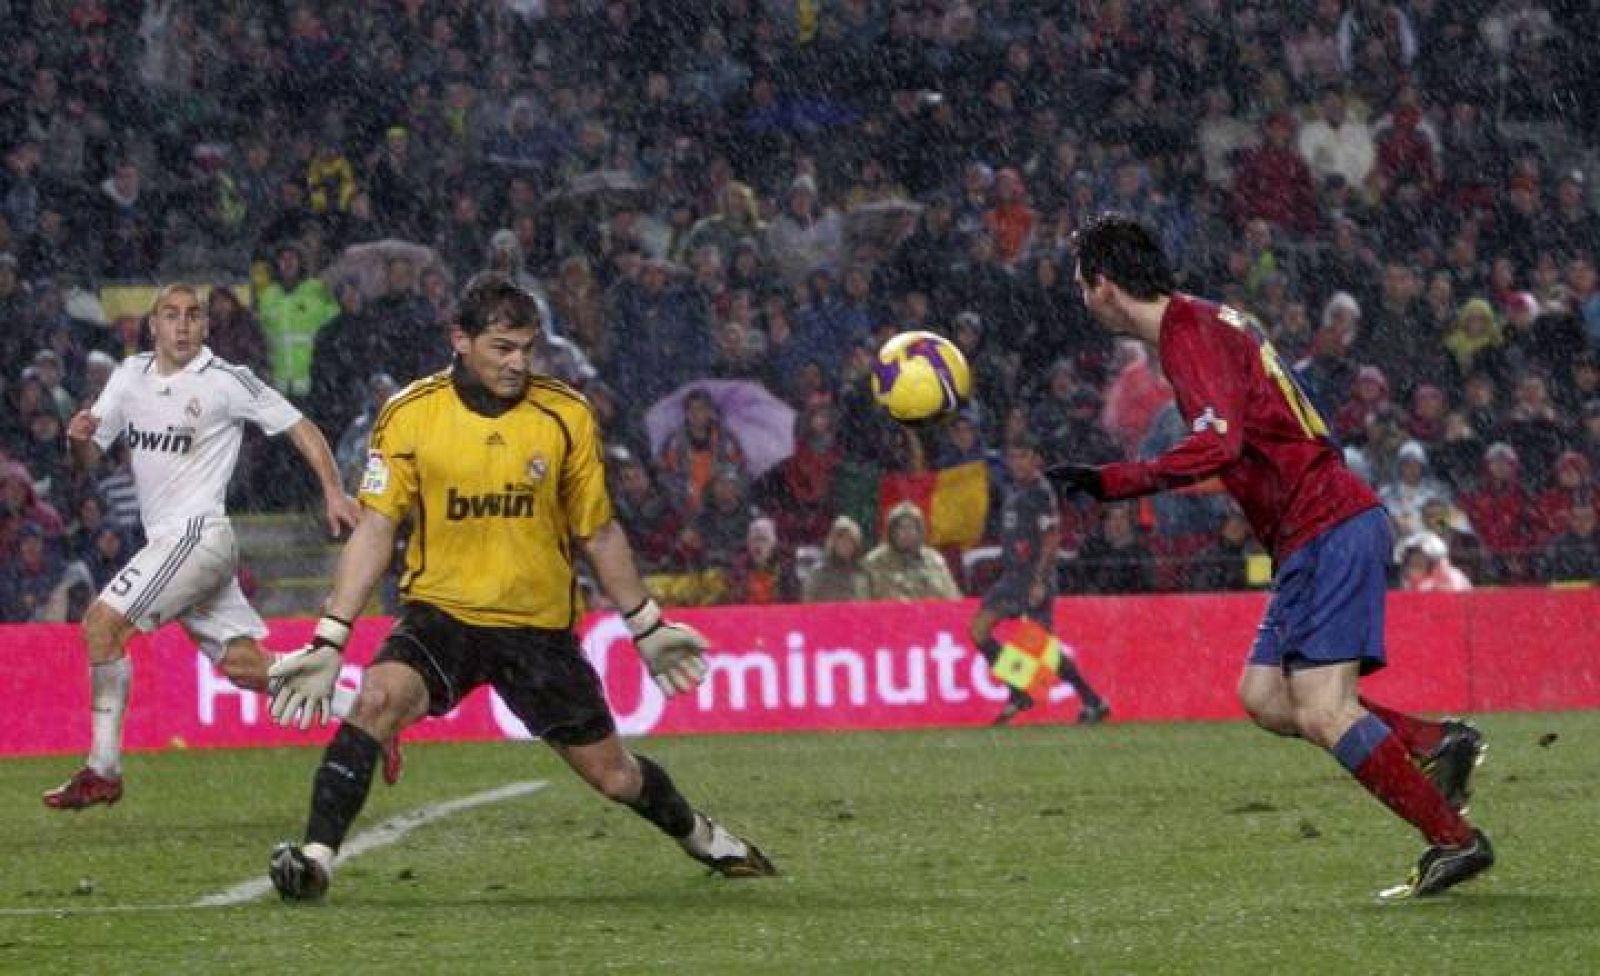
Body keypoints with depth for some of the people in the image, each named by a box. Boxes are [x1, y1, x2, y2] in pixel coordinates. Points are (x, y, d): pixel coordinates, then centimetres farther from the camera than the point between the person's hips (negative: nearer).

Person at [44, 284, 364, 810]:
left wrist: (333, 492, -13)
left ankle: (102, 769, -13)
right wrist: (79, 437, -9)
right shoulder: (131, 375, 12)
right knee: (243, 663, 5)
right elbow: (88, 460, 15)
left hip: (197, 531, -7)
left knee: (102, 622, -16)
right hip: (167, 537, 7)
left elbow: (300, 428, -2)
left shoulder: (226, 381, -7)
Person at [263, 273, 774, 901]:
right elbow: (375, 530, -8)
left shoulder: (566, 415, -4)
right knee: (379, 697, -31)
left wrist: (646, 627, 13)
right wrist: (328, 642, -14)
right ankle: (315, 857, -29)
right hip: (442, 609, -1)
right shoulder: (410, 414, -8)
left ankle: (699, 836, 37)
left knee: (614, 776, 7)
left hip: (540, 623, 1)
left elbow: (598, 532, 8)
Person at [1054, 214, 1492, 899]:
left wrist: (1110, 482, -27)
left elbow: (1219, 443, -27)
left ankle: (1453, 839, -10)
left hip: (1328, 531, -10)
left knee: (1321, 713, -14)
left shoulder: (1191, 333, -13)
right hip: (1315, 538, 10)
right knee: (1266, 698, 8)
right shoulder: (1202, 321, 18)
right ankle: (1436, 744, 7)